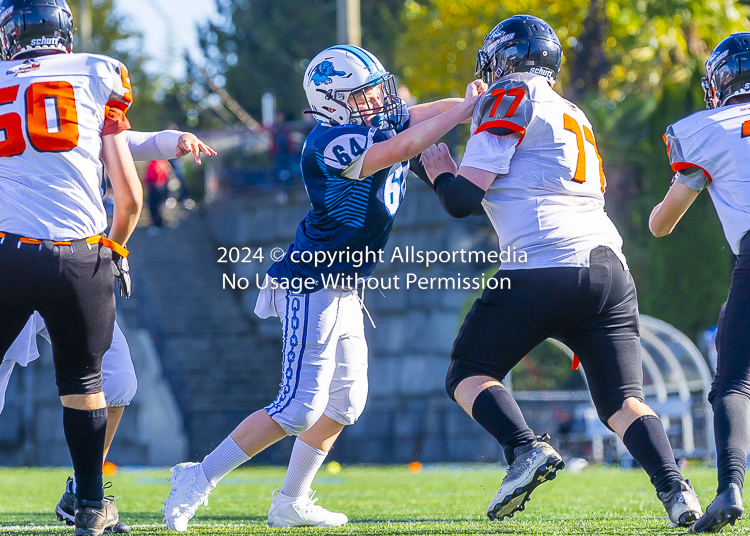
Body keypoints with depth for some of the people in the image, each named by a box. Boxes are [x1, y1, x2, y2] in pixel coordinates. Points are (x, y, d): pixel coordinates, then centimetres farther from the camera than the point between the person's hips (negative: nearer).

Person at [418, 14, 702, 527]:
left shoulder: (511, 97, 3)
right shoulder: (575, 117, 27)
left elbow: (463, 200, -2)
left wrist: (441, 173, 18)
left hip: (545, 268, -7)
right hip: (610, 267, 7)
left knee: (468, 375, 7)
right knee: (624, 402, 8)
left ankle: (527, 449, -16)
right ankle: (674, 488, -14)